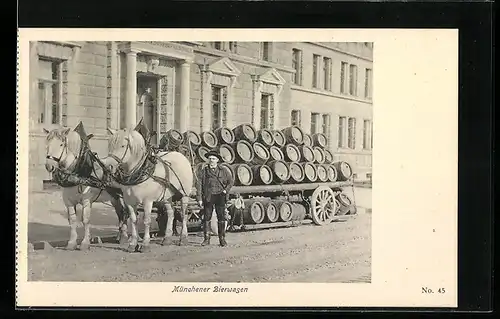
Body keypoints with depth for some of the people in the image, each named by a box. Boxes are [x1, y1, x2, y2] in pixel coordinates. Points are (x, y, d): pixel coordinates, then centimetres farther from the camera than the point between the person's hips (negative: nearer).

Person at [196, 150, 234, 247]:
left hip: (220, 196, 0)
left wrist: (226, 190, 3)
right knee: (206, 218, 1)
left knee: (221, 218, -1)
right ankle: (206, 239, 9)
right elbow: (199, 185, 3)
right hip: (208, 197, 0)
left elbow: (231, 181, 17)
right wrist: (199, 199, -2)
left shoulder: (223, 170, 7)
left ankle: (222, 239, 6)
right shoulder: (204, 171, 5)